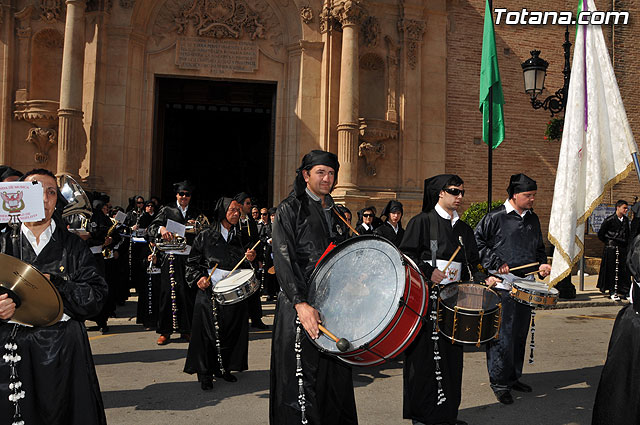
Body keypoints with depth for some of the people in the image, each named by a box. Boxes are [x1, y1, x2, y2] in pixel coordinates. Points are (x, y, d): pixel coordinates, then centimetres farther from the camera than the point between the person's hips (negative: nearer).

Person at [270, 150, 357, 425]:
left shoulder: (335, 213, 17)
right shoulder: (290, 209, -4)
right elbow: (283, 260, -15)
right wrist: (301, 304, -26)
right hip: (300, 304, -6)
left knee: (336, 377, 11)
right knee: (302, 380, -2)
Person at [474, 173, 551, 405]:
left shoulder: (533, 219, 13)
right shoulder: (495, 217, -7)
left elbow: (539, 247, 24)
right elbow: (477, 241, -7)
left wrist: (542, 264, 5)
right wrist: (496, 263, -13)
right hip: (502, 287, -6)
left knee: (520, 334, 14)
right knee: (502, 336, -3)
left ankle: (513, 377, 28)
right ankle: (499, 383, 9)